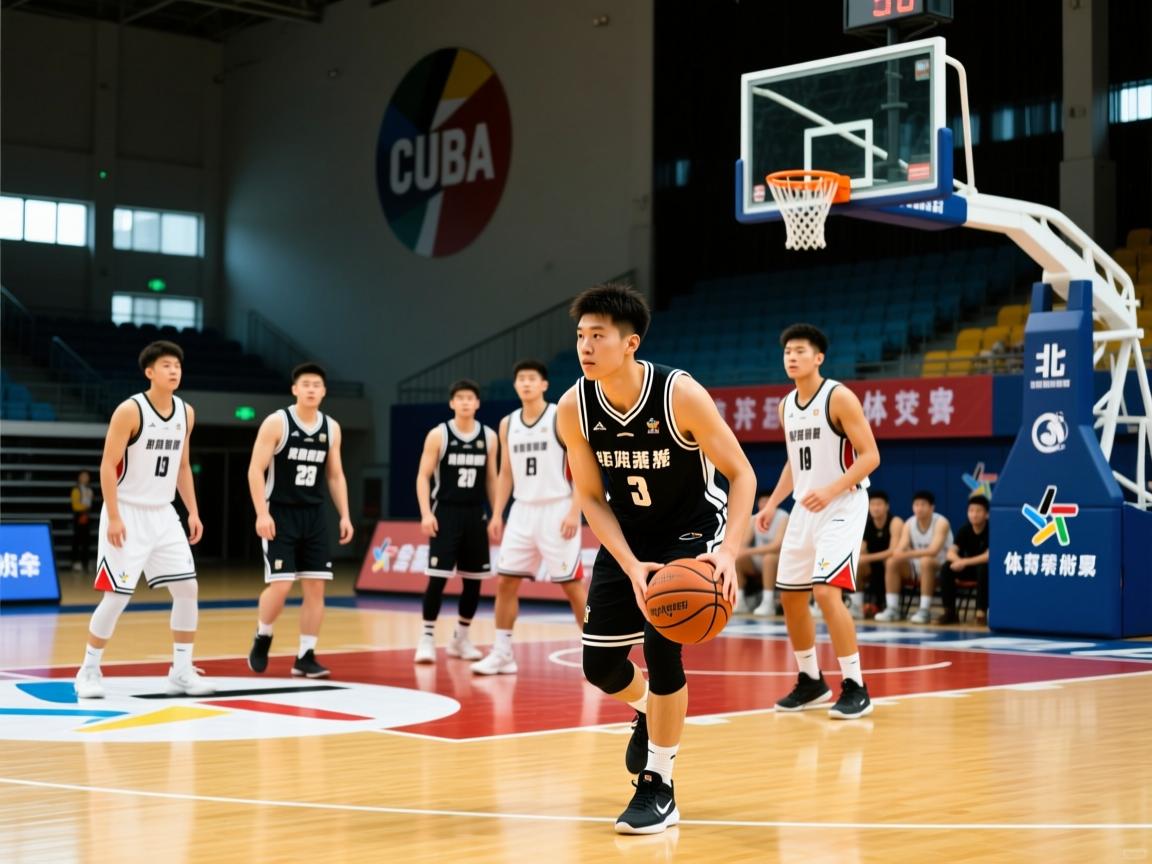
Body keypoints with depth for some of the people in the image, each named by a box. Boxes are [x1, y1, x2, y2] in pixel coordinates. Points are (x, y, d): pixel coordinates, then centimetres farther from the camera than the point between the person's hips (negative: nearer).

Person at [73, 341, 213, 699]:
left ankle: (182, 671, 10)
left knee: (187, 589, 0)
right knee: (117, 595, -7)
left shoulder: (186, 413, 5)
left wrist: (193, 511, 8)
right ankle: (89, 671, 9)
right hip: (127, 513, -6)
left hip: (163, 513, 6)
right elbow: (107, 465, -15)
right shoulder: (130, 411, -14)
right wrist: (114, 516, -20)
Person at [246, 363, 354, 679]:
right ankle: (262, 637, 16)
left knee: (315, 586, 0)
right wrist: (262, 512, -19)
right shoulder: (276, 422, -8)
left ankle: (305, 657, 8)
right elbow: (256, 469, -10)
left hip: (313, 515, 5)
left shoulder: (332, 428, 7)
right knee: (280, 584, -12)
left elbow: (335, 475, 14)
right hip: (280, 514, -5)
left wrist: (345, 516, 6)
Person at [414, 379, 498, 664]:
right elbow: (423, 477, -6)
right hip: (445, 513, -4)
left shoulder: (489, 437, 5)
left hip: (475, 515, 4)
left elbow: (491, 480, 11)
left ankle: (460, 638, 20)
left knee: (474, 580, 6)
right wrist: (426, 513, -16)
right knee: (437, 578, -9)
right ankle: (428, 637, 0)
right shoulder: (438, 435, -5)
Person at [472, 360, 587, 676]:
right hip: (523, 511, 5)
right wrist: (497, 514, 8)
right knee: (505, 581, 2)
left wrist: (575, 511, -17)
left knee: (572, 583, -3)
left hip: (556, 510, -5)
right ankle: (502, 653, 10)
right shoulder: (508, 424, 9)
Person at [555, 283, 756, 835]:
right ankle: (648, 712, 40)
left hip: (693, 532, -4)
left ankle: (658, 788, -1)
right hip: (627, 538, 4)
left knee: (661, 644, -19)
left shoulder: (680, 395, -27)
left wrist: (729, 551, -33)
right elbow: (592, 498, -9)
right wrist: (631, 566, -23)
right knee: (599, 663, 2)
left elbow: (741, 473, -19)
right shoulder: (573, 409, -17)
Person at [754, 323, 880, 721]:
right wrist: (771, 504, 12)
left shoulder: (839, 397, -13)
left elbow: (870, 456, -16)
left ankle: (855, 688, -11)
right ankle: (811, 682, 26)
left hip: (841, 507, -8)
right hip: (805, 508, 8)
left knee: (826, 591, -20)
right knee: (790, 595, 10)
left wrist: (830, 490, -28)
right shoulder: (786, 406, 10)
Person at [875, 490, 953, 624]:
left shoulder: (941, 522, -17)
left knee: (925, 560, -36)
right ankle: (892, 609, -14)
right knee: (892, 562, -16)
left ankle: (925, 610, -34)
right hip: (917, 567, 6)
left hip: (940, 567, -5)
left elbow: (933, 550, -31)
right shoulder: (909, 524, -1)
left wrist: (907, 554, -42)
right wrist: (897, 554, -37)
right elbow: (901, 549, -11)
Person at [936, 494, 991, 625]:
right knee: (947, 568, -22)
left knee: (984, 568, -38)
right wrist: (959, 561, -38)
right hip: (969, 567, 4)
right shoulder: (964, 529, -7)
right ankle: (950, 612, -16)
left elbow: (989, 556, -29)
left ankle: (981, 612, -28)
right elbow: (951, 553, -14)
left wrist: (965, 562, -36)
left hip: (986, 567, -4)